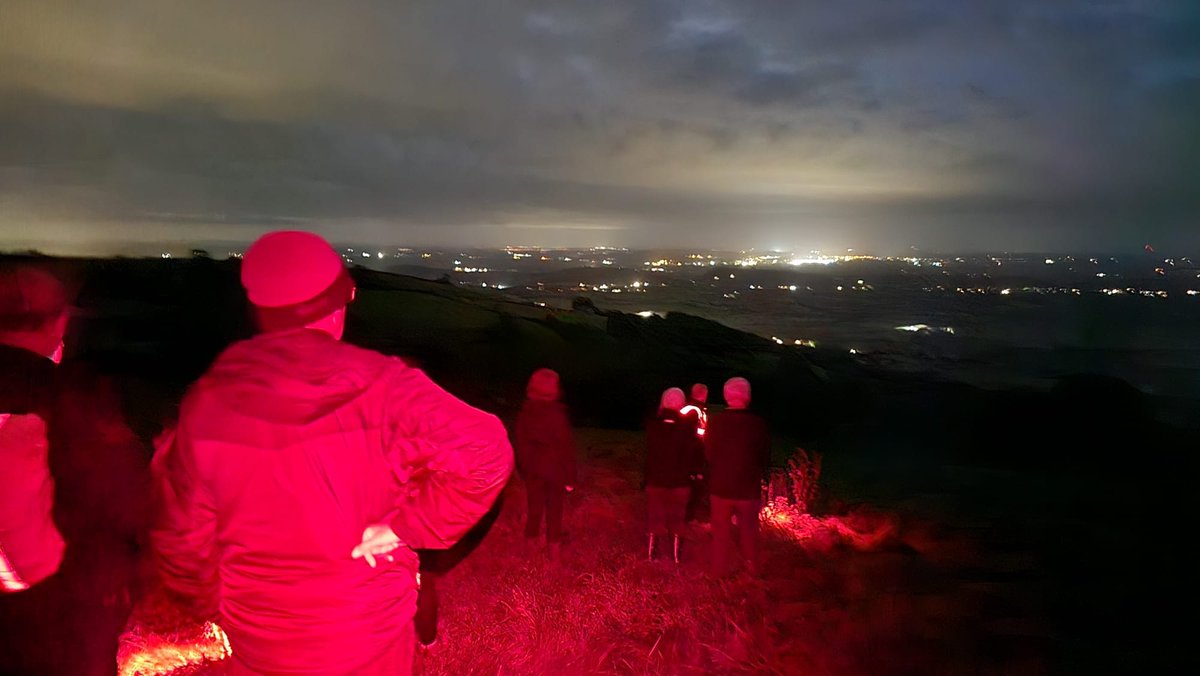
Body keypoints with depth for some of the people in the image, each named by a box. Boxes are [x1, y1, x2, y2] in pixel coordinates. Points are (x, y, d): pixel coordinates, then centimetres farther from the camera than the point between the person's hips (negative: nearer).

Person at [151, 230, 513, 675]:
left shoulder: (207, 406, -13)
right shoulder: (382, 389, -21)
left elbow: (182, 538, -5)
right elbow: (484, 455, -29)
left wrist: (214, 606, 12)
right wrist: (407, 525, -19)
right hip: (369, 636, -2)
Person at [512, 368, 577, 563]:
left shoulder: (525, 413, -7)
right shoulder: (556, 415, -20)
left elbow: (519, 443, 2)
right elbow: (566, 447, -16)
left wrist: (523, 467, 14)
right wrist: (570, 476, -8)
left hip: (532, 470, 4)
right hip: (554, 471, -4)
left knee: (535, 507, 18)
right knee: (554, 512, 9)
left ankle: (530, 544, 28)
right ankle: (554, 549, 16)